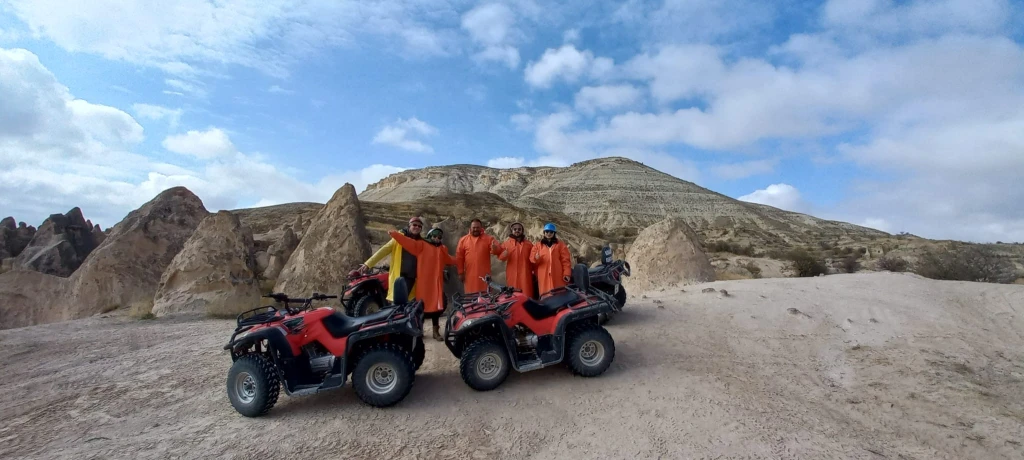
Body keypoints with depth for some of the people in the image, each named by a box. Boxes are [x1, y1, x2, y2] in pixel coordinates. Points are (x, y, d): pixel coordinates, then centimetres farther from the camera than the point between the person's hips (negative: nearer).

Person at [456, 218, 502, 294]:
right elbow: (459, 257, 7)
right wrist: (461, 272, 4)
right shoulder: (463, 240, 6)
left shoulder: (488, 238, 4)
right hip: (469, 275, 1)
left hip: (484, 274, 0)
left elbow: (499, 251, -5)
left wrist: (495, 248, -29)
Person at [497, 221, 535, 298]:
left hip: (525, 274, 1)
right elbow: (500, 256, 3)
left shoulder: (528, 244, 12)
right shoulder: (506, 243, 8)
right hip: (512, 275, -1)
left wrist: (534, 271, 7)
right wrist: (504, 255, -20)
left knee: (527, 296, -2)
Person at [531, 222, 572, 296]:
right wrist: (536, 258, -16)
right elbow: (532, 258, 8)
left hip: (557, 276, -1)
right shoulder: (538, 245, 15)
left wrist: (566, 273, -5)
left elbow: (565, 260, 5)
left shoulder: (560, 244, 11)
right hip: (543, 276, 1)